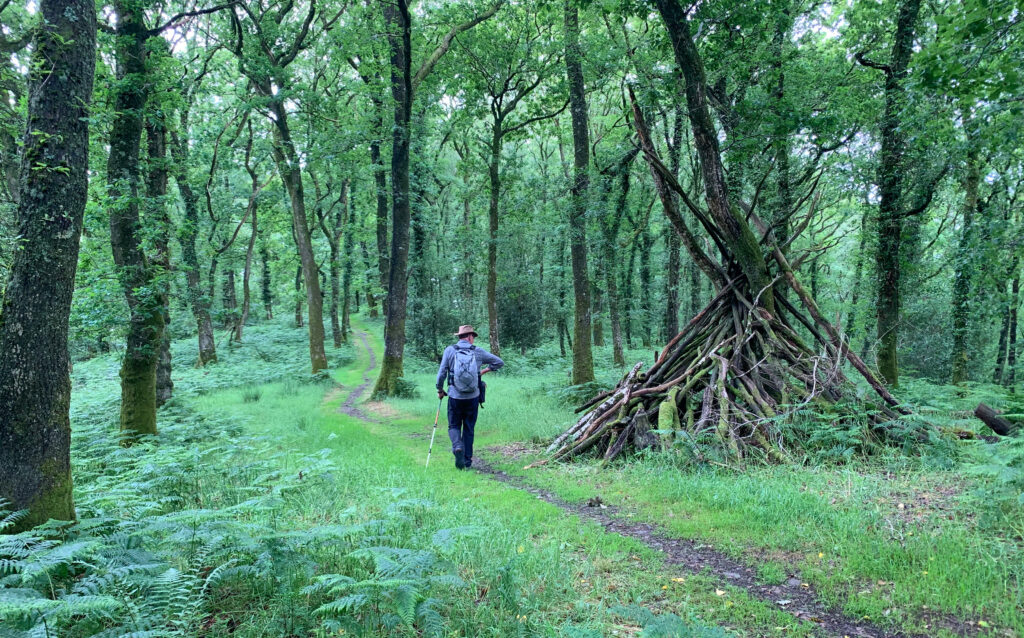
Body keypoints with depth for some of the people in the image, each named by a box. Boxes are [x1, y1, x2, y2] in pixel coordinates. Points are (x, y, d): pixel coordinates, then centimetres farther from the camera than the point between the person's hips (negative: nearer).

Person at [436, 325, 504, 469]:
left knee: (454, 426, 14)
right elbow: (499, 362, 7)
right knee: (469, 429, 13)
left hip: (455, 397, -1)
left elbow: (441, 373, -4)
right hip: (473, 398, 1)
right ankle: (467, 460, 16)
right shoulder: (478, 352, 1)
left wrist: (440, 390, 10)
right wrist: (483, 371, 17)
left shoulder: (450, 351, -2)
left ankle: (457, 446, -14)